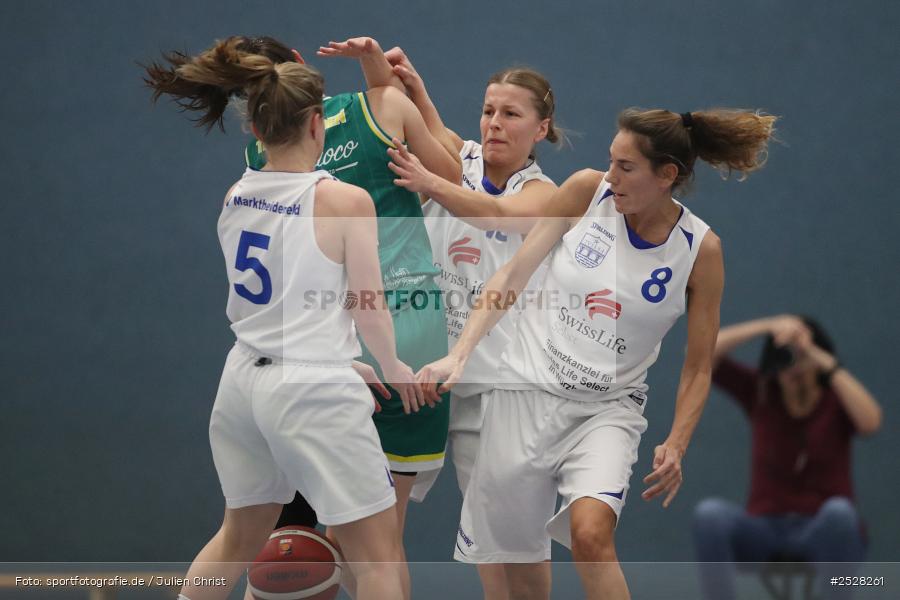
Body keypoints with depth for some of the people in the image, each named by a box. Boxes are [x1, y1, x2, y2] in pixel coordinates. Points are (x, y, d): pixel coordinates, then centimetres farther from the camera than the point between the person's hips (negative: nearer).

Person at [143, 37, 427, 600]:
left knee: (239, 537, 24)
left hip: (244, 380, 7)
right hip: (316, 386, -7)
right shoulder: (346, 199, -11)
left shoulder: (235, 196, 6)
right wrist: (394, 368, 11)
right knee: (381, 555, 1)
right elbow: (369, 312, -6)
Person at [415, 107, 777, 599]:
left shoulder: (700, 249, -8)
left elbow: (698, 368, -1)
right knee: (519, 557, 8)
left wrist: (675, 447, -13)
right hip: (528, 388, 2)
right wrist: (459, 354, -10)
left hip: (608, 407, -2)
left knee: (590, 533, -27)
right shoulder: (587, 190, -6)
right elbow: (513, 275, -1)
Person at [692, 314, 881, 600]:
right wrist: (767, 326, -20)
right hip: (766, 533, 1)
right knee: (710, 512, -31)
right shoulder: (759, 392, 3)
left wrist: (831, 366, -28)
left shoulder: (838, 400, -1)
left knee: (838, 510, -38)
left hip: (824, 534, -1)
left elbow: (871, 423, -25)